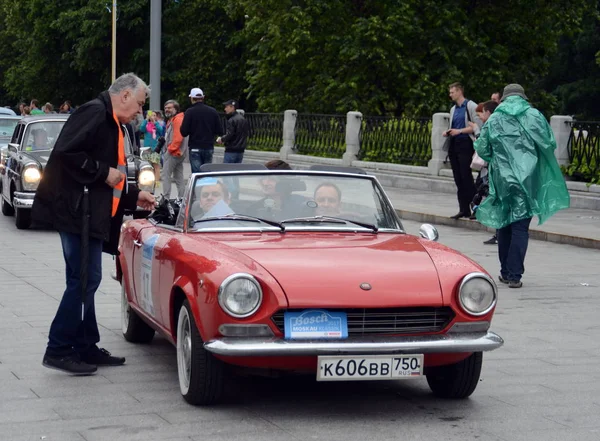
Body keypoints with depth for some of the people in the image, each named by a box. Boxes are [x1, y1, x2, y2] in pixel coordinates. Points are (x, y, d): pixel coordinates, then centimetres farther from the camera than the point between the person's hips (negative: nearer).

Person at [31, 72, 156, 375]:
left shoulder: (111, 124, 20)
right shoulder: (94, 113, -12)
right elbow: (66, 152, -23)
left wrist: (134, 196, 23)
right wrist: (104, 172, -18)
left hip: (92, 214, 11)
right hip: (77, 211, -11)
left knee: (85, 281, 13)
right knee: (84, 280, -9)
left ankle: (86, 347, 20)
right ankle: (58, 350, -4)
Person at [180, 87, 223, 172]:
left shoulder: (190, 112, -8)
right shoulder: (213, 111, 3)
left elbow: (184, 133, -12)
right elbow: (220, 131, 3)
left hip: (195, 148, -4)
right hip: (209, 147, 4)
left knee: (197, 173, -4)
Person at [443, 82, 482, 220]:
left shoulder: (471, 106, -5)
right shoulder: (453, 109, 20)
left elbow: (478, 126, -12)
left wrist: (459, 131, -16)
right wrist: (448, 133, 8)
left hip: (465, 145, -8)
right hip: (454, 145, 8)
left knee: (466, 177, -12)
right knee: (458, 179, 6)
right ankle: (463, 209, 9)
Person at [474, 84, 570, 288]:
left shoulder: (493, 119, 4)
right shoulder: (534, 116, 0)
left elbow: (482, 150, 6)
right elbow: (549, 144, -3)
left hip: (501, 179, 2)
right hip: (526, 179, -2)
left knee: (504, 225, 15)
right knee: (520, 228, -1)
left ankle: (506, 272, 21)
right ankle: (514, 275, -7)